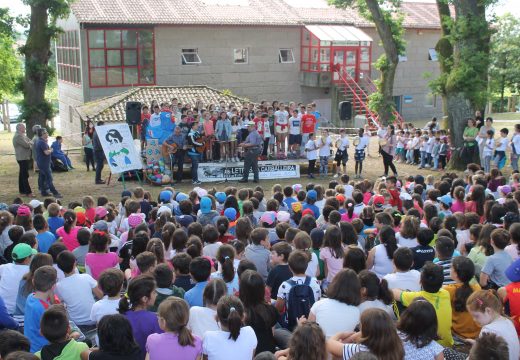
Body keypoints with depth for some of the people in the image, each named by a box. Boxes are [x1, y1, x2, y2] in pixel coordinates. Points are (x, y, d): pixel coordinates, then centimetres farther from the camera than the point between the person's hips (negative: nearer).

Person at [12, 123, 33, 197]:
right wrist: (30, 143, -2)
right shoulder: (18, 136, -17)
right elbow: (27, 145, -22)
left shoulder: (22, 135, 15)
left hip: (25, 158, 10)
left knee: (22, 175, 15)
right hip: (23, 158, -10)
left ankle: (22, 191, 22)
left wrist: (29, 143, -8)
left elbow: (30, 142, 14)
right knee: (25, 175, -9)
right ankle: (28, 192, -10)